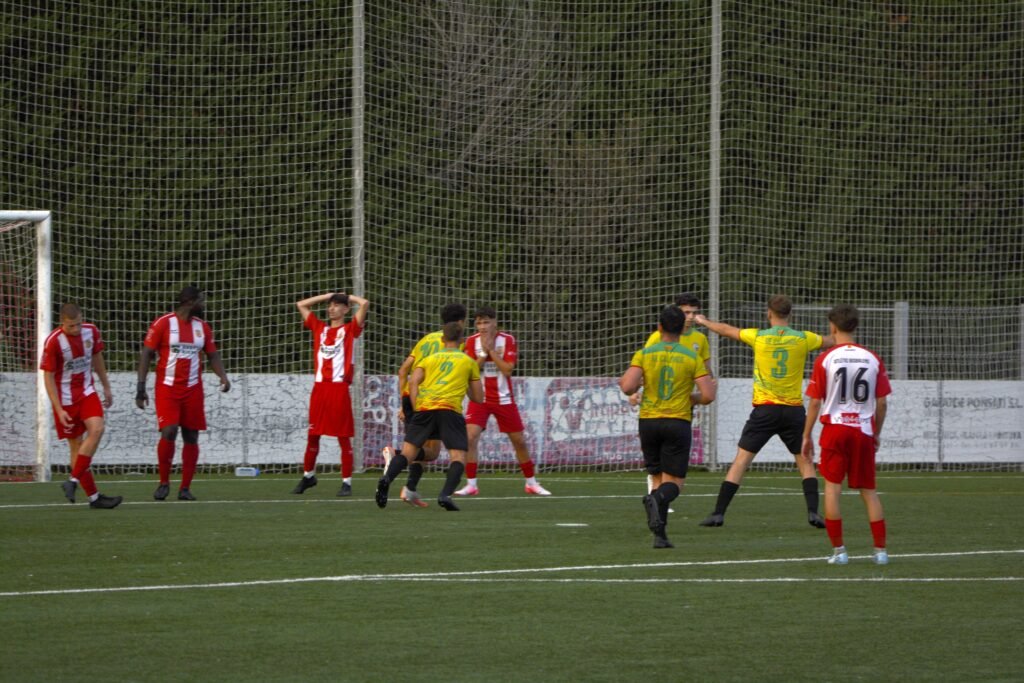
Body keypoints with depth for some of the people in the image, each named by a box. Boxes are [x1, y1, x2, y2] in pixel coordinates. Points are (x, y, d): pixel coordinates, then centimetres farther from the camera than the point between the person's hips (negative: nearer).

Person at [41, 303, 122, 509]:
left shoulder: (91, 331, -4)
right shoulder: (53, 342, -19)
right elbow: (48, 378, -15)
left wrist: (106, 388, 20)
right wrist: (59, 411, -19)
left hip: (87, 392, 4)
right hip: (65, 399, -4)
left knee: (97, 428, -18)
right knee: (76, 445, -3)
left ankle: (73, 481, -12)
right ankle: (93, 497, -1)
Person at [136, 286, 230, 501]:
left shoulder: (202, 326, 9)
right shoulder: (163, 323, -6)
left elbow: (212, 355, 15)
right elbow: (146, 354, -4)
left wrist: (223, 376, -4)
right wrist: (141, 387, -9)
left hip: (193, 390, 5)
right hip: (167, 388, -4)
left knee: (191, 436, 1)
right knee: (168, 433, -15)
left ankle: (186, 487, 8)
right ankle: (164, 483, 2)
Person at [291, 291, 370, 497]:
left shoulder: (350, 329, 3)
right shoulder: (319, 328, 15)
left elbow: (364, 304, -9)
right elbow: (301, 305, 21)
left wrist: (347, 296, 9)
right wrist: (327, 295, 19)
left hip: (339, 388, -4)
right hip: (319, 387, 4)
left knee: (343, 437, -1)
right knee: (312, 435, 8)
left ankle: (347, 482, 4)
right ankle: (308, 476, 23)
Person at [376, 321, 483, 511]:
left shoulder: (429, 358, 24)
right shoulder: (469, 362, 20)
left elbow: (413, 382, 6)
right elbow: (478, 398, 23)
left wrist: (416, 409, 5)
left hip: (424, 407, 2)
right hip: (450, 409, -2)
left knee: (408, 451, 6)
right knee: (458, 456, 0)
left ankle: (387, 479, -22)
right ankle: (445, 494, -23)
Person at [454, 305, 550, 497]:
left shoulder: (508, 340, -6)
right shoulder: (472, 342, -3)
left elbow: (507, 369, -16)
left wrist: (491, 350, -20)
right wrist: (483, 352, -20)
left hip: (503, 398, 0)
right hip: (480, 398, 0)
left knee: (519, 441, 5)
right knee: (471, 436, -18)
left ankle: (532, 483, 21)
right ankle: (471, 484, -11)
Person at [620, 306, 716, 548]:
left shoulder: (644, 354, -1)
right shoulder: (692, 357, -1)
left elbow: (628, 387, -13)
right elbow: (708, 395, -7)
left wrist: (622, 381, 11)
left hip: (648, 421, 2)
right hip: (678, 423, -2)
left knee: (658, 477, 15)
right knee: (674, 481, 3)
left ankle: (659, 535, 2)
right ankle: (659, 499, -34)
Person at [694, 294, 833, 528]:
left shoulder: (758, 337, -3)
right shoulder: (803, 339, 0)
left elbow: (726, 330, 13)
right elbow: (832, 342, 18)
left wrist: (704, 322, 32)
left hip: (765, 409, -1)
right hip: (793, 410, 1)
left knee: (741, 460, 1)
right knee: (804, 461, 13)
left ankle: (719, 513, -3)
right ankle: (813, 512, 1)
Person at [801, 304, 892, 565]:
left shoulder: (825, 359, -6)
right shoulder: (873, 360, 2)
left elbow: (815, 402, -4)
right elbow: (882, 403, 5)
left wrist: (807, 436, 5)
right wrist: (876, 434, 18)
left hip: (835, 428, -3)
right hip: (864, 430, 3)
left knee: (832, 487, 3)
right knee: (869, 490, 10)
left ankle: (838, 550, -2)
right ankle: (880, 550, 8)